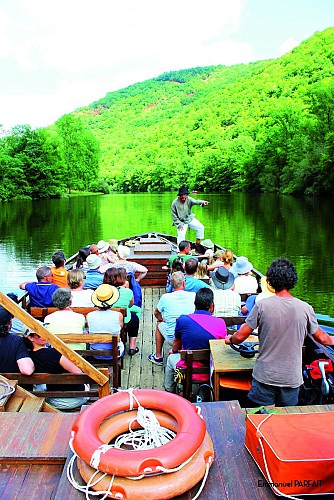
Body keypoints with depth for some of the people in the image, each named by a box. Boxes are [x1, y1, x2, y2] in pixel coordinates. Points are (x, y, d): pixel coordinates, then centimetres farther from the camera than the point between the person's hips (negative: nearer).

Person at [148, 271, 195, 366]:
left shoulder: (165, 297, -11)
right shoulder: (193, 296, -9)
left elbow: (156, 313, 7)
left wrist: (161, 319, 30)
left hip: (172, 340, -1)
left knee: (159, 324, 29)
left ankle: (158, 356, 37)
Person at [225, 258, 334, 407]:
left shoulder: (262, 305, -14)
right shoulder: (306, 308, -9)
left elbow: (241, 336, -7)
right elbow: (321, 338, 8)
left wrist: (230, 339, 16)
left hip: (265, 376, -2)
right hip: (292, 377, 2)